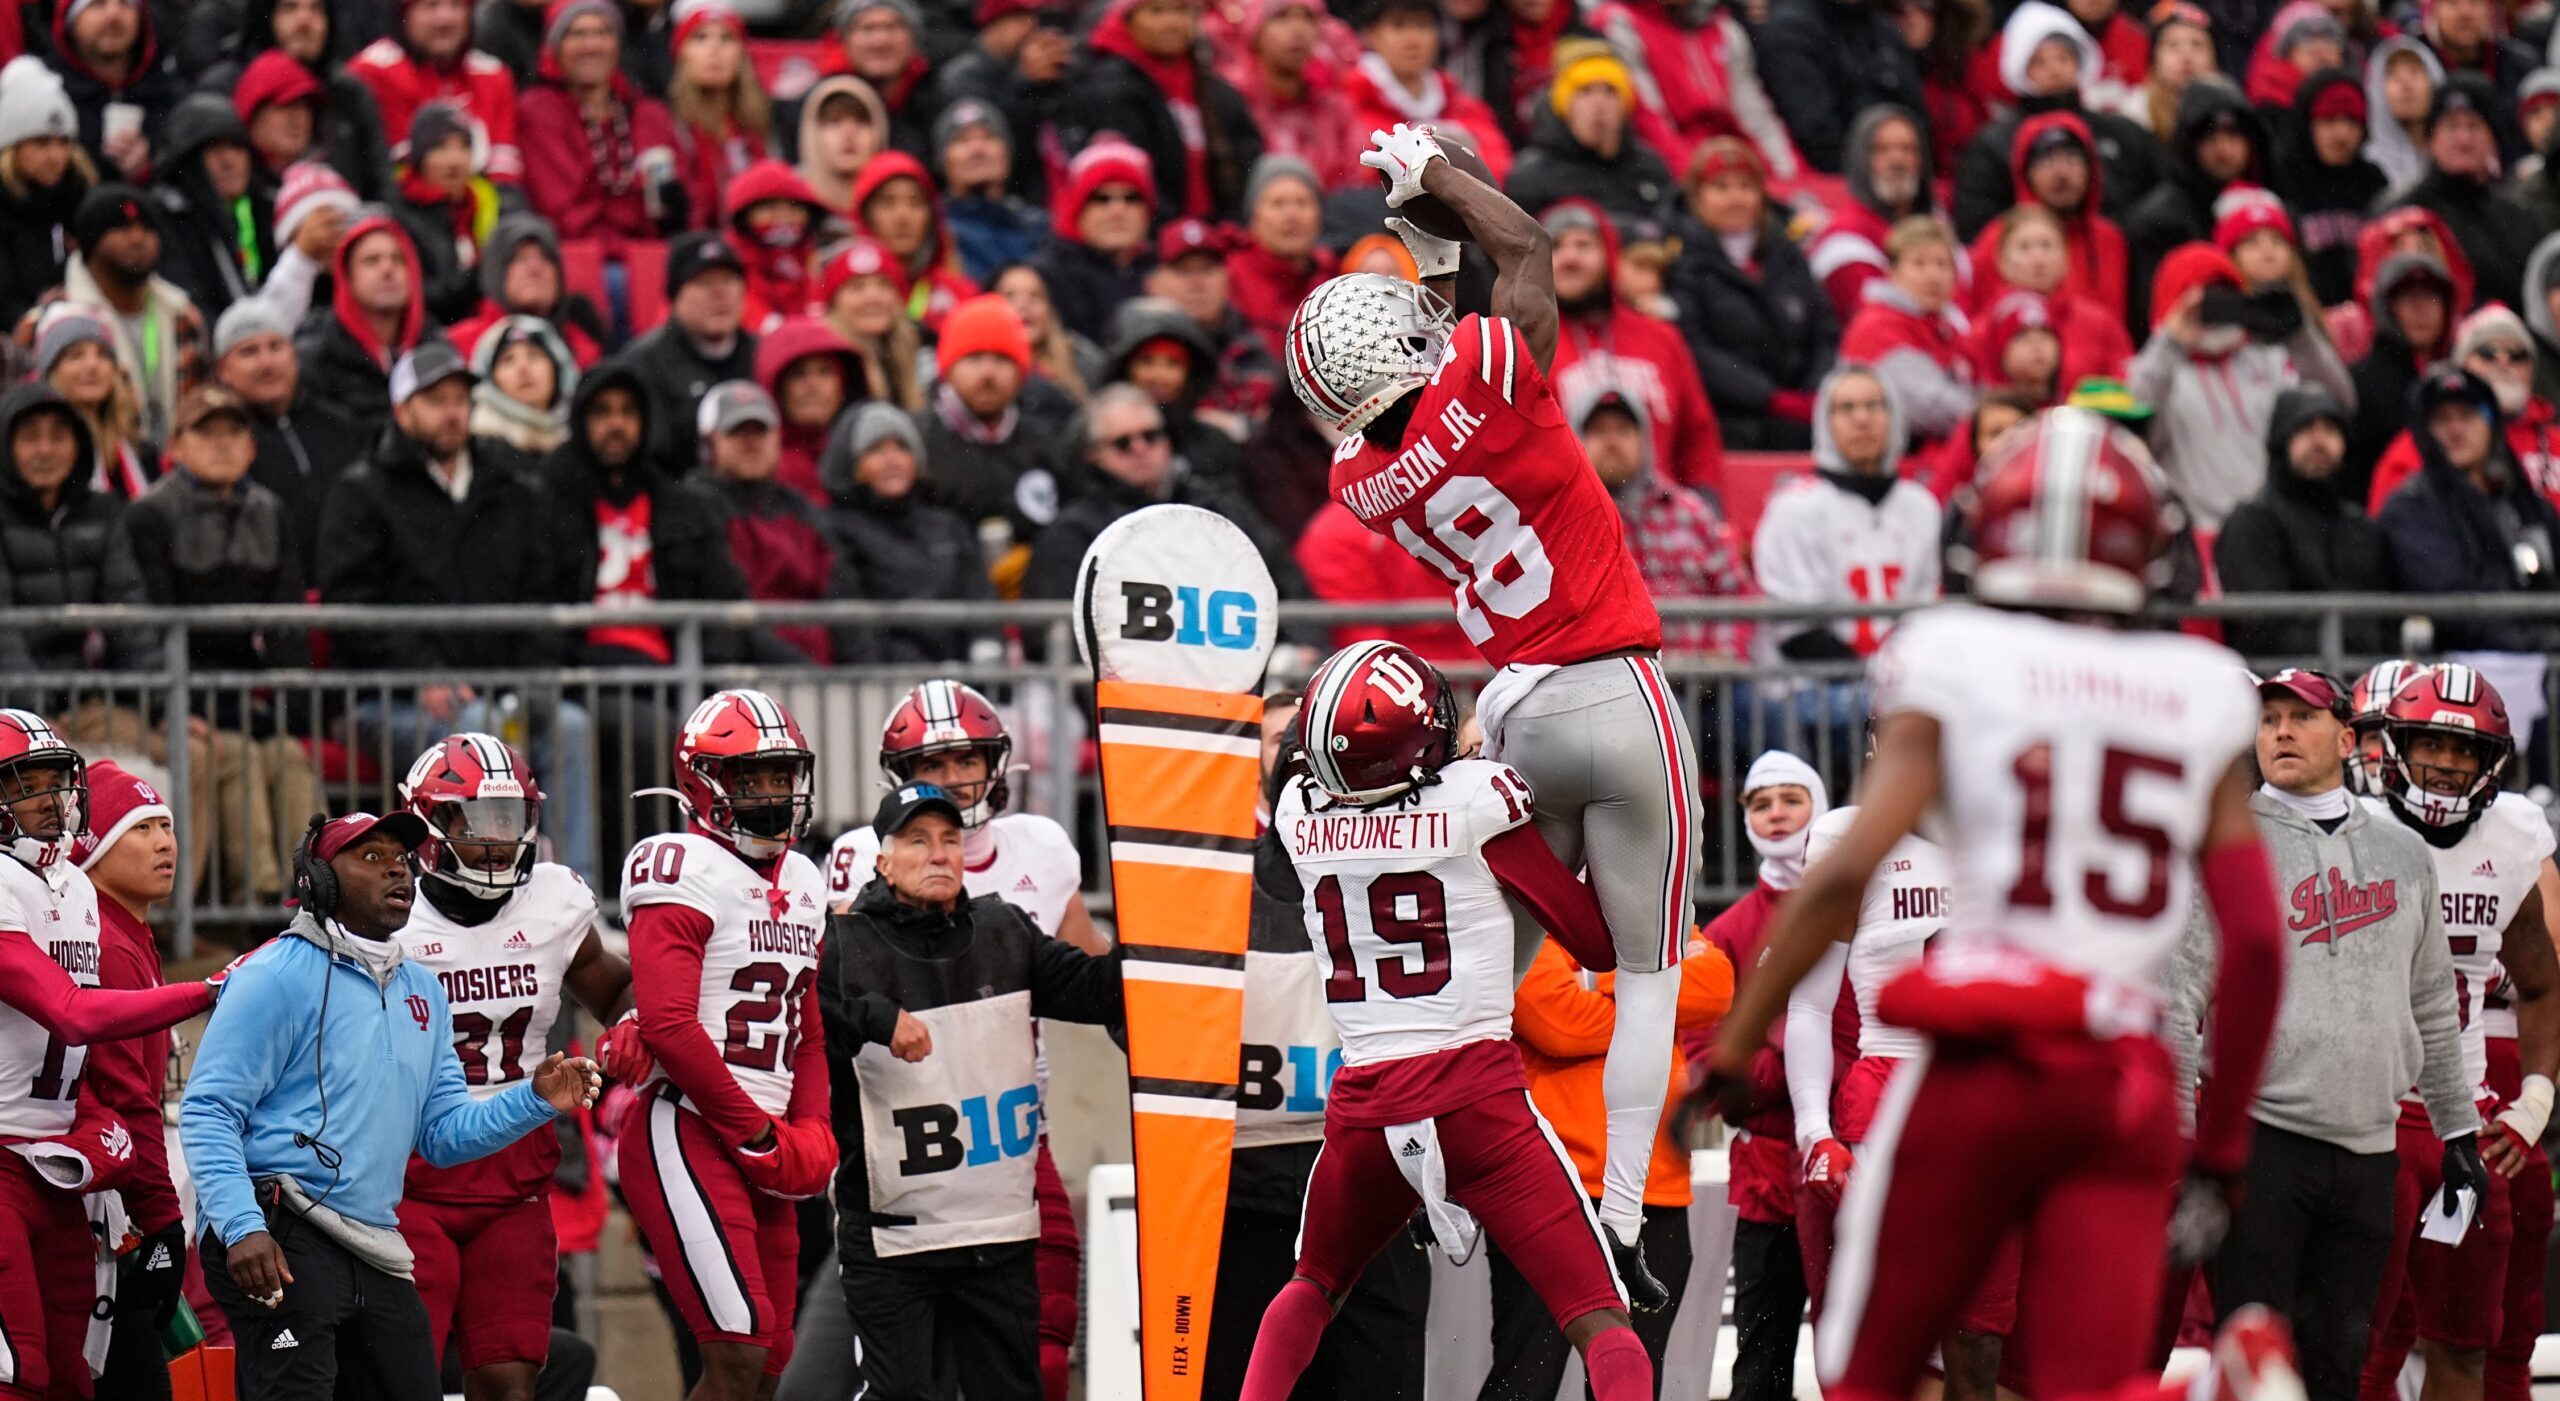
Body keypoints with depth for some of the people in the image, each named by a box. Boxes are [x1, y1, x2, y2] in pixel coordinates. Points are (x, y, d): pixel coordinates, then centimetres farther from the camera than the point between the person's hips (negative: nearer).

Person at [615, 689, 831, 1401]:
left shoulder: (801, 886, 18)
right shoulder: (685, 872, -9)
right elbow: (668, 1027, -18)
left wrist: (810, 1131, 6)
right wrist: (758, 1134, -13)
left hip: (761, 1149, 9)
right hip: (687, 1131, -9)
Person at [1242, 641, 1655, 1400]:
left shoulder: (1297, 810, 6)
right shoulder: (1480, 797, -6)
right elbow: (1600, 941, 0)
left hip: (1362, 1101, 4)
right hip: (1476, 1094, -4)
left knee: (1310, 1289, 30)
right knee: (1601, 1323, -5)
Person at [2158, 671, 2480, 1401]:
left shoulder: (2404, 854, 14)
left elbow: (2433, 1004, 21)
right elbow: (2177, 998, -4)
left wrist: (2458, 1127, 20)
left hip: (2369, 1146, 4)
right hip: (2261, 1140, -4)